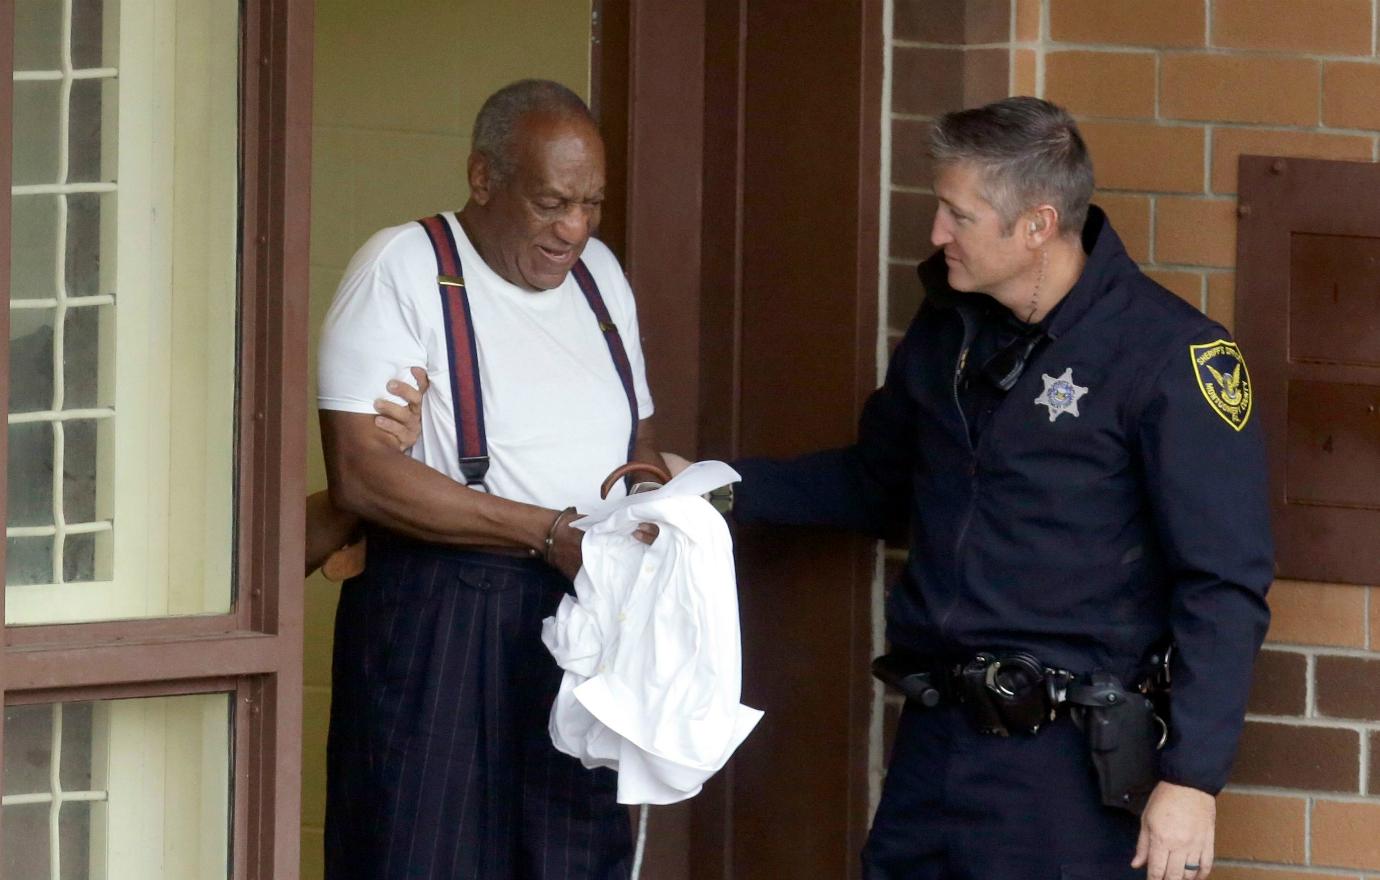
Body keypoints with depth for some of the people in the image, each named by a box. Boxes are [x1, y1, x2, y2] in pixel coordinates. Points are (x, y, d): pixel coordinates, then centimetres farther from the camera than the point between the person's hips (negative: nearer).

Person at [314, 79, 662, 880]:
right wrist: (548, 533, -18)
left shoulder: (599, 274, 14)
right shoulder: (403, 267, -7)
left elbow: (638, 443, 25)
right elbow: (361, 475, -16)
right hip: (438, 626, -6)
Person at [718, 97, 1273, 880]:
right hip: (934, 745, 7)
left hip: (1069, 764, -7)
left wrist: (1192, 779, -20)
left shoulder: (1168, 354, -13)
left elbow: (1225, 588, -15)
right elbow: (876, 485, 27)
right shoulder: (947, 330, 10)